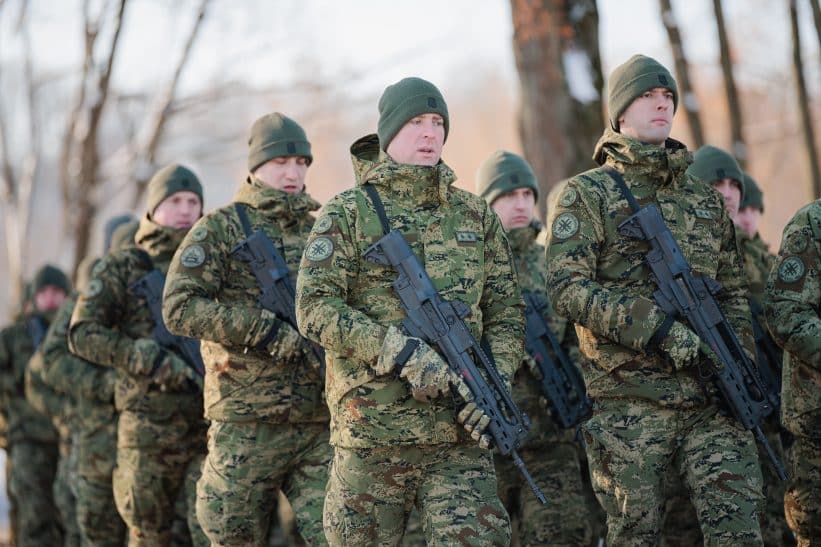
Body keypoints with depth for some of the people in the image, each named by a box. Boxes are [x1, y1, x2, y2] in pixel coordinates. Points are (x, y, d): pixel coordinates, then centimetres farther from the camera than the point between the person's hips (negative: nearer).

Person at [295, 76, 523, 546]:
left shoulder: (476, 215, 13)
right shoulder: (347, 214, 1)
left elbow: (507, 311, 13)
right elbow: (315, 308, -10)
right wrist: (404, 354, -19)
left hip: (460, 433, 2)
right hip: (369, 433, -2)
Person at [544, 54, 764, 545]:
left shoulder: (705, 199, 17)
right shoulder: (587, 195, 2)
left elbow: (733, 292, 22)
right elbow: (567, 287, -10)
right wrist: (656, 328, -19)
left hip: (711, 398, 4)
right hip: (629, 403, -3)